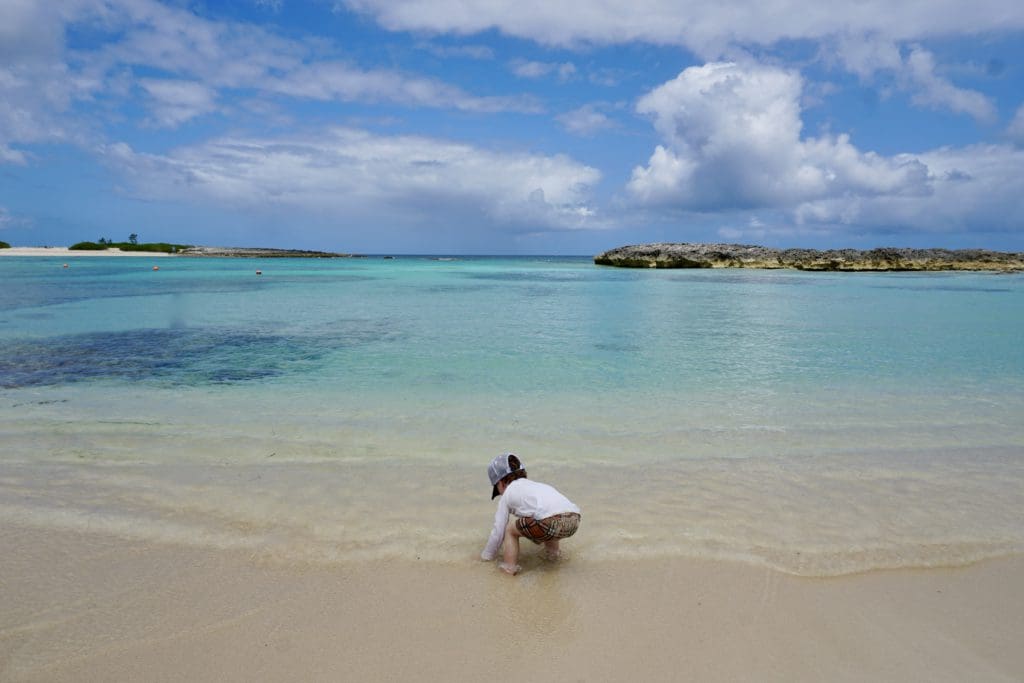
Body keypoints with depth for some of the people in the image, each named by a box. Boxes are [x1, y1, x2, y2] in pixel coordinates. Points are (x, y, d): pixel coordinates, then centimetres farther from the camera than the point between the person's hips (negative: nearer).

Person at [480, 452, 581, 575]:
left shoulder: (507, 494, 20)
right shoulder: (536, 485, 37)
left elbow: (498, 530, 21)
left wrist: (487, 554, 38)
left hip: (552, 523, -7)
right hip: (574, 520, 7)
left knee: (510, 530, 18)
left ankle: (509, 565, 8)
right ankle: (552, 550, 37)